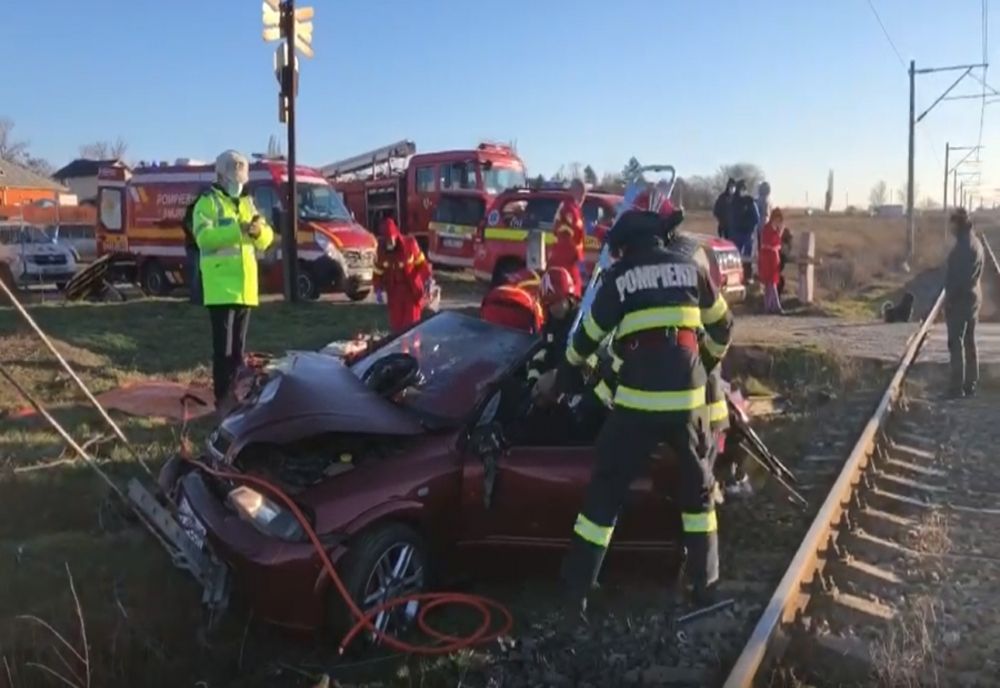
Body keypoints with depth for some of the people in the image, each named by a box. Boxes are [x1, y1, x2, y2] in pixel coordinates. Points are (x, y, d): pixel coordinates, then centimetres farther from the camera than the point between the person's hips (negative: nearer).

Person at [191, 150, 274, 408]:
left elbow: (266, 240, 14)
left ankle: (234, 395, 20)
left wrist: (259, 229, -10)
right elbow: (204, 237, -19)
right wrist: (238, 229, -29)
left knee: (238, 348, 12)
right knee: (223, 347, -8)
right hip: (221, 285, -7)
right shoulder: (208, 202, -3)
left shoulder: (247, 202, 18)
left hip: (244, 285, 7)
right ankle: (222, 400, -4)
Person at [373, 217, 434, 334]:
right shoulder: (381, 251, -5)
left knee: (412, 322, -2)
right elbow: (378, 273, 4)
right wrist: (379, 290, -6)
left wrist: (428, 278, -15)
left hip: (412, 289, -3)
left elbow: (421, 263, -5)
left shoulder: (410, 244, -14)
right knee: (395, 322, 5)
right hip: (394, 291, 3)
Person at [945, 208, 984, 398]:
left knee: (956, 343, -6)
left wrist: (948, 299, -16)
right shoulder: (976, 242, 12)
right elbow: (976, 273, 16)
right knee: (970, 342, 13)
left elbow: (957, 276, -23)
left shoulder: (963, 245, -18)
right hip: (973, 297, 10)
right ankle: (970, 385, 18)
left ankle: (957, 387, -6)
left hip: (960, 299, -9)